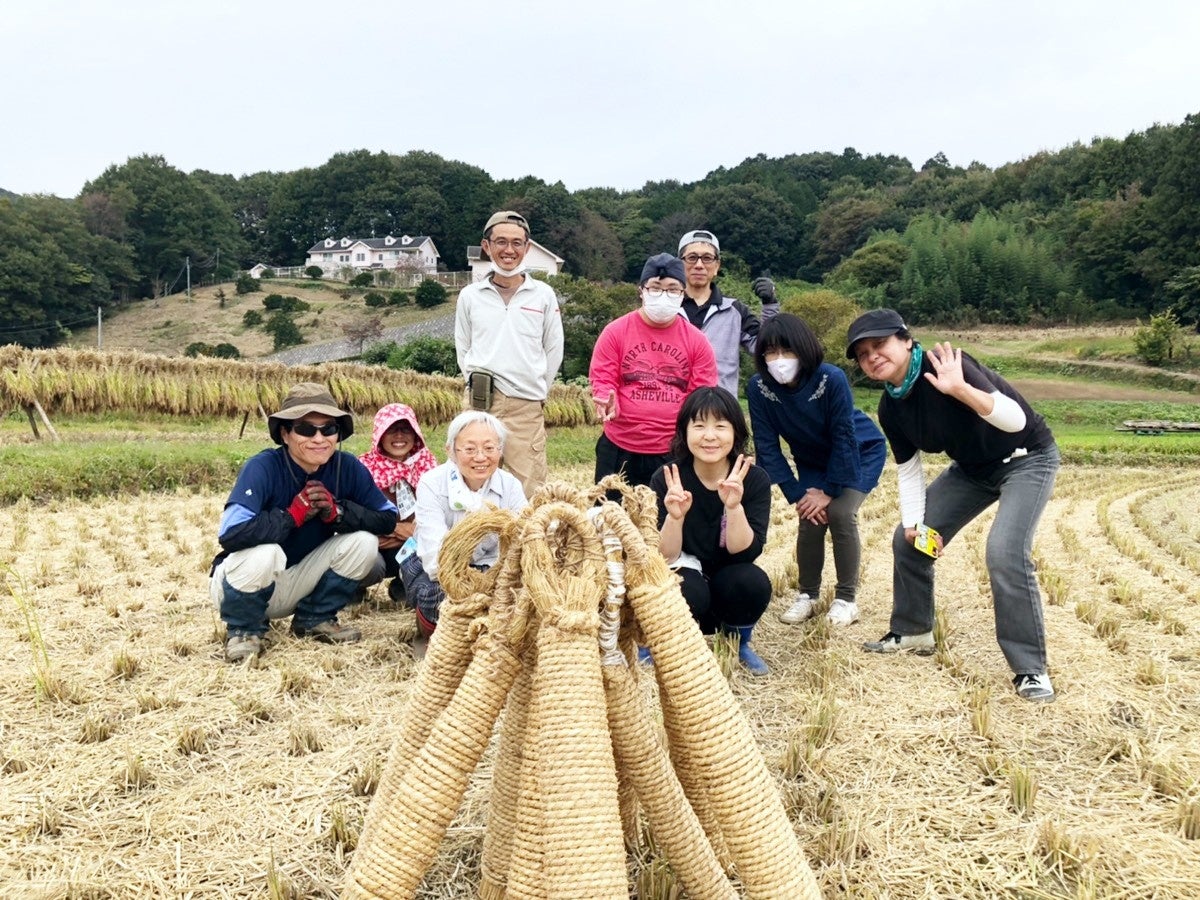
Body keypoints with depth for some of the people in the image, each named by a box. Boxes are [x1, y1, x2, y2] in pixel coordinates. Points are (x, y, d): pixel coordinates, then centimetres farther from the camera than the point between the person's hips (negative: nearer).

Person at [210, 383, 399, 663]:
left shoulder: (348, 467, -11)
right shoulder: (262, 468, -25)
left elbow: (387, 519, -9)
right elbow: (230, 534, -38)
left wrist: (337, 511, -23)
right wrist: (293, 515, -29)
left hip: (300, 583, 5)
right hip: (239, 581, -4)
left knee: (364, 540, -14)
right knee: (264, 553, -36)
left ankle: (315, 619, 8)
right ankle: (242, 630, -4)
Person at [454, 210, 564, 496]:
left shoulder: (543, 295, 4)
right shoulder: (470, 296, 6)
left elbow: (554, 351, 10)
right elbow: (463, 349, 14)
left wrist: (537, 390, 9)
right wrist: (478, 386, 8)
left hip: (527, 408, -1)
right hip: (481, 403, 1)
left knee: (528, 492, -2)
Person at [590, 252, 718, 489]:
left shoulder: (696, 340, 3)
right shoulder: (615, 332, 0)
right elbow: (602, 379, 0)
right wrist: (606, 401, -22)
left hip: (675, 452, 1)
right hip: (620, 448, 0)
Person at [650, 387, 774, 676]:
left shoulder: (755, 480, -14)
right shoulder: (665, 480, -16)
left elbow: (745, 554, -20)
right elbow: (663, 558, -19)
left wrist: (733, 506, -36)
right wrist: (674, 516, -37)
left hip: (728, 584, 2)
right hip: (683, 579, -2)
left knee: (753, 582, -31)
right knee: (689, 592, -35)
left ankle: (739, 643, 2)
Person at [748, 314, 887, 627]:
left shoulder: (832, 379, -33)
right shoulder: (759, 388, -24)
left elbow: (844, 439, -24)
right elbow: (768, 447, -17)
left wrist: (829, 491, -21)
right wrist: (797, 495, -19)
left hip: (860, 453, -3)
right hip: (812, 461, 3)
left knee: (839, 513, -20)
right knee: (811, 520, -11)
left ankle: (847, 598, -4)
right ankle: (808, 595, 11)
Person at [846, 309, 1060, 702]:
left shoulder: (946, 365, -29)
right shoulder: (890, 408, -8)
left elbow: (1015, 420, -38)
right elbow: (908, 469, 1)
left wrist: (960, 390, -53)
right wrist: (915, 524, -11)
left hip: (1026, 458, -7)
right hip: (972, 467, 8)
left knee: (1005, 553, -26)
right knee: (907, 539, 6)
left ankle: (1031, 669, -11)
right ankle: (912, 632, 27)